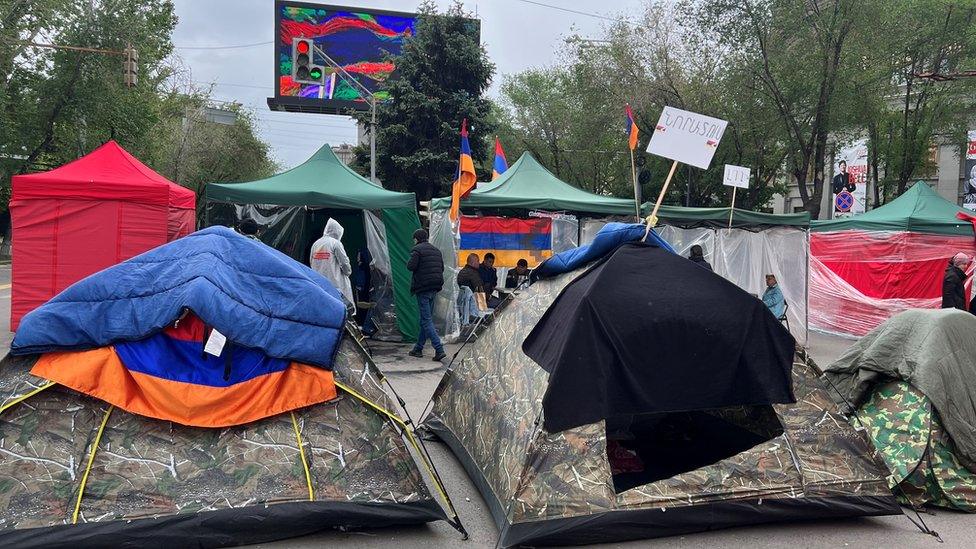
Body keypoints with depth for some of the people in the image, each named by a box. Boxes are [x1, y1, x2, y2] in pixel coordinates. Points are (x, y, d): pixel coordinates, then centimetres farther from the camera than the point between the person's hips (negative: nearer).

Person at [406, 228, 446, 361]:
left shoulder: (417, 250, -9)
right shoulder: (436, 250, 15)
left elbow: (410, 266, -16)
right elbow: (442, 268, 15)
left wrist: (409, 261, 4)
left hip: (422, 288, -8)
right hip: (434, 289, 8)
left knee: (426, 320, -7)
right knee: (426, 318, 15)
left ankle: (439, 350, -17)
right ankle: (418, 349, 24)